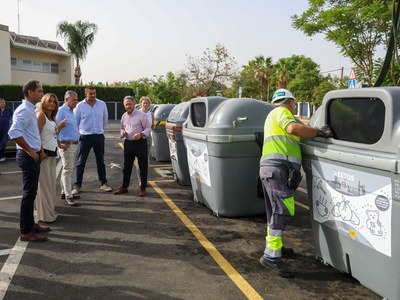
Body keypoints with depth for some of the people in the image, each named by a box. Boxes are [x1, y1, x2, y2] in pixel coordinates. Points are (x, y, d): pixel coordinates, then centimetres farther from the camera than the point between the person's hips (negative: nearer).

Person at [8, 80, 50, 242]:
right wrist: (29, 150, -22)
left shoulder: (30, 110, 13)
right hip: (28, 156, -10)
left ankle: (30, 224, 29)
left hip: (33, 155, 10)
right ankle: (25, 232, 4)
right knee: (29, 193, -4)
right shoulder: (24, 111, -17)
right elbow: (14, 132, -31)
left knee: (31, 192, 17)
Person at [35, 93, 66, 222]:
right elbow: (37, 135, -18)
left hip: (52, 152, 9)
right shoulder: (41, 114, -10)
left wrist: (60, 126, 8)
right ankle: (45, 215, 4)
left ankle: (50, 209, 26)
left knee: (51, 182, 15)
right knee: (44, 183, -3)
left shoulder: (51, 117, 16)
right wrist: (41, 152, -22)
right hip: (44, 152, -9)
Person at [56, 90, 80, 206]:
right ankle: (68, 196, -4)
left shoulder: (71, 111, 15)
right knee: (67, 170, -7)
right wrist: (60, 144, -21)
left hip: (74, 144, 9)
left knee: (68, 170, 15)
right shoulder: (61, 111, -13)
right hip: (66, 145, -9)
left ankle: (64, 192, 26)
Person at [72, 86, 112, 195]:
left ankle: (103, 183, 22)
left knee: (100, 161, 12)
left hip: (99, 136, 2)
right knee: (81, 162, 3)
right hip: (85, 137, -2)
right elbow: (75, 121, 2)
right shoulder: (80, 105, -6)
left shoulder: (102, 104, 0)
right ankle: (77, 185, 11)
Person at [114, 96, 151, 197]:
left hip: (140, 143, -5)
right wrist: (122, 132, 1)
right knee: (127, 166, 13)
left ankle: (143, 188, 12)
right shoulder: (124, 116, 11)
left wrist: (141, 134, -24)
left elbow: (148, 128, -7)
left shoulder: (141, 115, -7)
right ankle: (124, 187, 23)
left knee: (143, 166, 2)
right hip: (128, 143, 5)